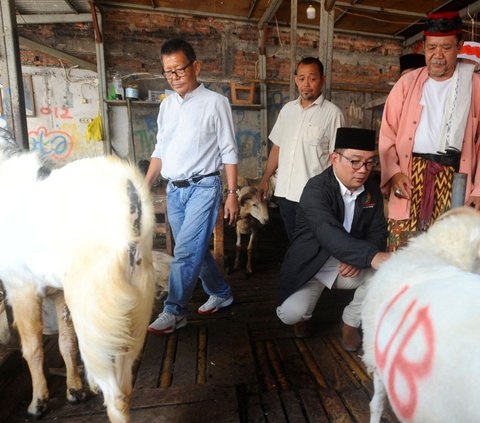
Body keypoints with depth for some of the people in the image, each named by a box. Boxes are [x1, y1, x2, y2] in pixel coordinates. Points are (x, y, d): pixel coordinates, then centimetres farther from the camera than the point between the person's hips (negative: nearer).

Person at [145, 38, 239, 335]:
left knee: (186, 252, -9)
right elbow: (160, 151, 16)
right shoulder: (167, 105, 13)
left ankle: (174, 312, 5)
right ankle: (221, 293, 32)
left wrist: (232, 193, -10)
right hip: (174, 189, 6)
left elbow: (228, 151, -5)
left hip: (203, 186, -6)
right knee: (196, 250, 13)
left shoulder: (215, 102, -4)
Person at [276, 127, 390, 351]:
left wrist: (358, 259, -22)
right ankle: (303, 315, 16)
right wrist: (372, 256, -50)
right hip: (310, 265, -5)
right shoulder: (316, 189, -22)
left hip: (348, 265, 5)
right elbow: (330, 235, -37)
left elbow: (377, 231, -2)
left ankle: (352, 322, 6)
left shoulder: (372, 188, -1)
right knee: (291, 313, -25)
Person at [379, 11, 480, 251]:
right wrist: (393, 173, -7)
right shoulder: (407, 83, 9)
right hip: (410, 176, 0)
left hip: (454, 180, 1)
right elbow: (388, 134, 7)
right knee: (401, 253, -1)